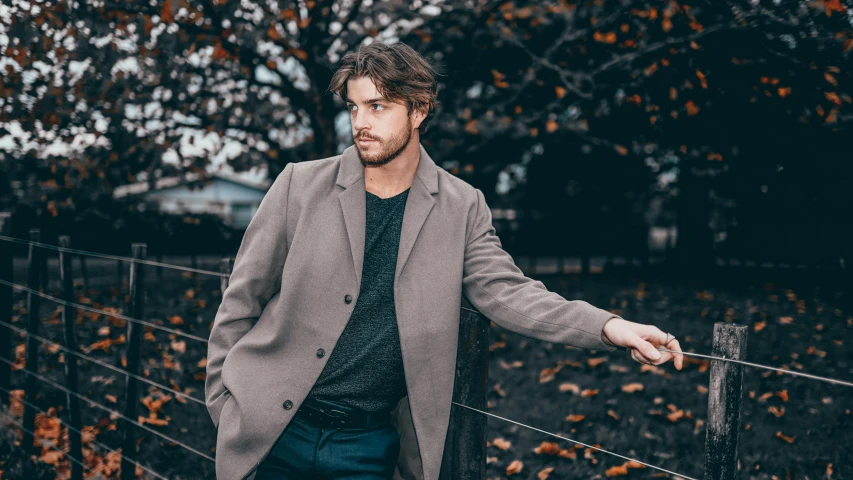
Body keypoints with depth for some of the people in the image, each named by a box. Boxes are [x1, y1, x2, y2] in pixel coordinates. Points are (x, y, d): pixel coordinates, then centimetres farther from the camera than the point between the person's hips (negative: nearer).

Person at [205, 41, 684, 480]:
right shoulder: (300, 184, -5)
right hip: (274, 433, 0)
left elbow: (505, 291, -9)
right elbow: (241, 302, 0)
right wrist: (222, 403, -2)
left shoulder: (460, 207, -1)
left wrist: (610, 326, -23)